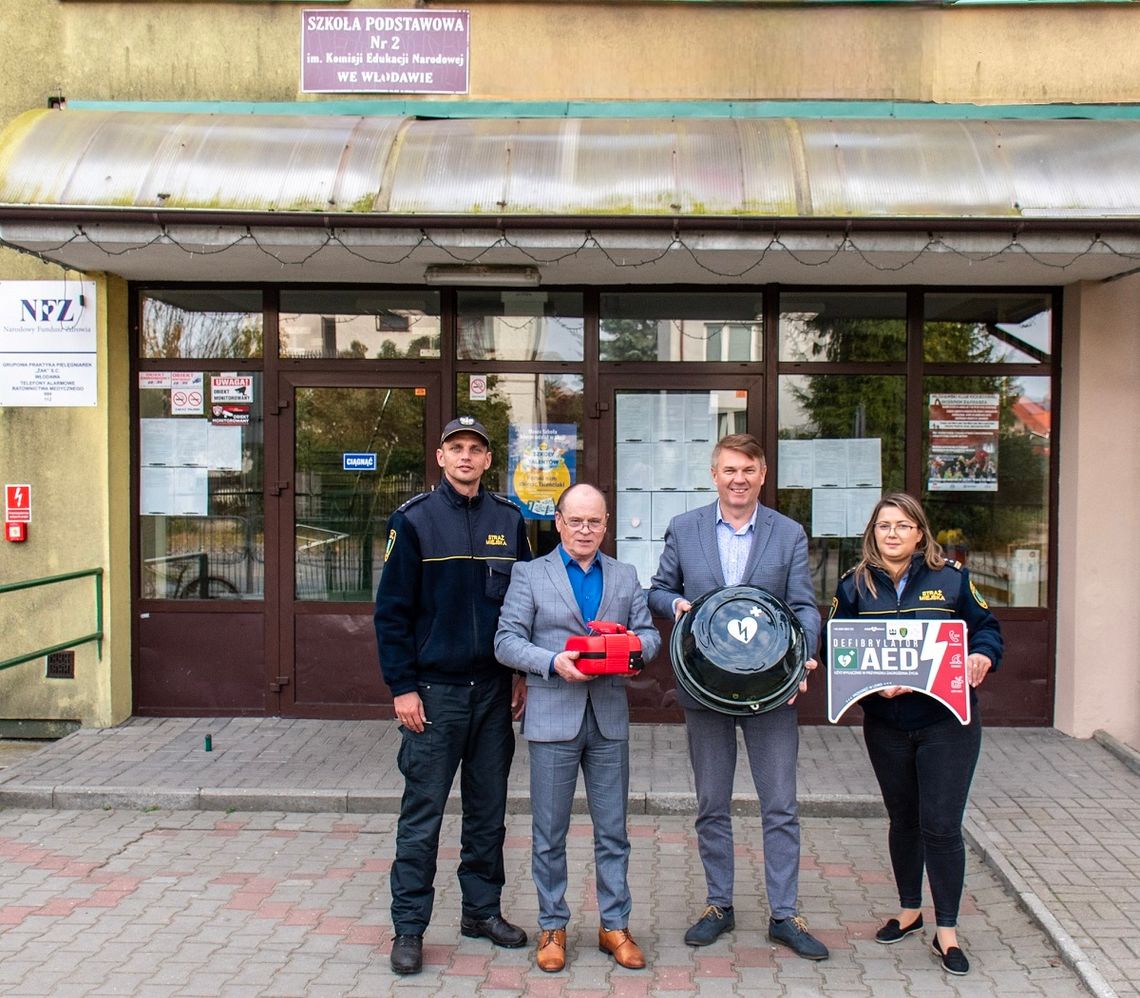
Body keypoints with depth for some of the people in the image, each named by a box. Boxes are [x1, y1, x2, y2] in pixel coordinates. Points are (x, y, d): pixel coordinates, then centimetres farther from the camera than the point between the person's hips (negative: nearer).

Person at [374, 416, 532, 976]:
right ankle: (409, 928, 12)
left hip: (494, 690, 4)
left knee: (488, 810, 13)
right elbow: (391, 610, -4)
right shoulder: (414, 520, -3)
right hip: (434, 692, -3)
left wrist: (524, 674, 6)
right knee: (422, 815, 1)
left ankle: (482, 910, 27)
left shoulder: (509, 522, 7)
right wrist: (401, 687, -9)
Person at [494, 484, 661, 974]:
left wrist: (634, 645, -13)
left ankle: (614, 925, 21)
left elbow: (649, 633, 10)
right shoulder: (530, 574, 2)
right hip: (553, 718, -2)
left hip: (610, 718, 3)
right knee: (549, 833, 6)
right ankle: (552, 927, 20)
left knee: (613, 831, 9)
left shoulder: (625, 576, 12)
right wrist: (553, 662, -19)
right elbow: (507, 641, -4)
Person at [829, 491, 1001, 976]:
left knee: (941, 825, -3)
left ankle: (946, 931, 11)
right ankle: (909, 910, 35)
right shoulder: (855, 585, 2)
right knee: (903, 820, 17)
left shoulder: (951, 578, -1)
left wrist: (982, 655, -16)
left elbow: (986, 626, 6)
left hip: (948, 721, -2)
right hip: (885, 725, 2)